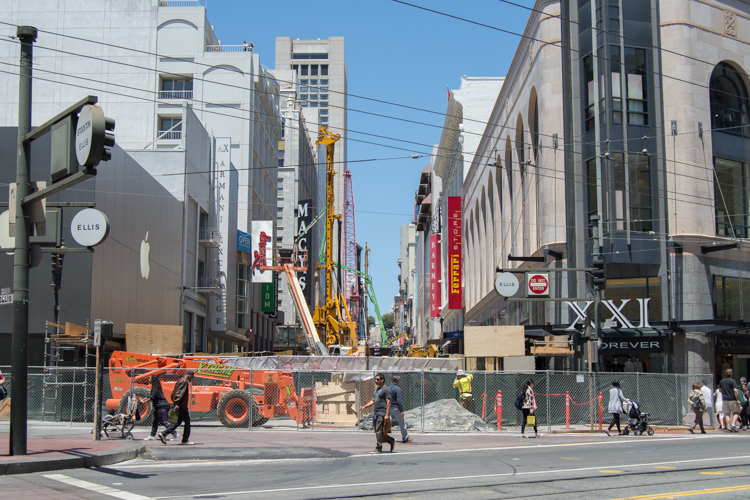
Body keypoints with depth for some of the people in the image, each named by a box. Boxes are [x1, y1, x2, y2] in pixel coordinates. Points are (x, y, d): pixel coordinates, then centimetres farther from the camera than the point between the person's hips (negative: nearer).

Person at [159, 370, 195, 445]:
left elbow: (173, 392, 22)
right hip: (182, 405, -10)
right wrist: (177, 403, -29)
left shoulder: (179, 381, 19)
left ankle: (163, 434, 0)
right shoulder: (184, 382, -12)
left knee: (178, 422, 11)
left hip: (177, 405, 10)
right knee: (187, 422, 0)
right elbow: (180, 393, -23)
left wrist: (175, 402, 22)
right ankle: (185, 440, 4)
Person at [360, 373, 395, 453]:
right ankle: (391, 441, 24)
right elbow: (372, 401, 23)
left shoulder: (386, 390, -8)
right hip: (375, 413, 9)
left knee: (379, 432, -9)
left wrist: (387, 415, -20)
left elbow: (388, 402, -14)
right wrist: (364, 407, 9)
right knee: (377, 432, 10)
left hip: (382, 413, -9)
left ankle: (378, 449, -4)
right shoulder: (376, 389, 19)